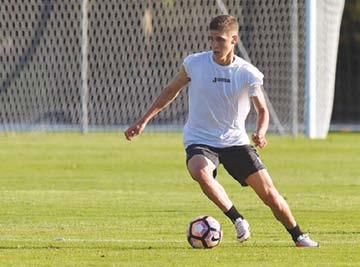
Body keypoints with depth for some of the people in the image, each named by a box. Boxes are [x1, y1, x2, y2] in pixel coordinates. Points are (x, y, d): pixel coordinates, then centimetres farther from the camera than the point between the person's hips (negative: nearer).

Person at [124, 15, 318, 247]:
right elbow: (171, 91, 7)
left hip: (235, 140, 1)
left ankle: (299, 237, 19)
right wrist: (144, 121, 6)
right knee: (200, 171, -36)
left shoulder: (247, 74, -9)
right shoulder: (194, 63, -8)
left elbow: (262, 110, -1)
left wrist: (260, 132, -23)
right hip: (200, 140, -1)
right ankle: (238, 220, -22)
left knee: (268, 191, -4)